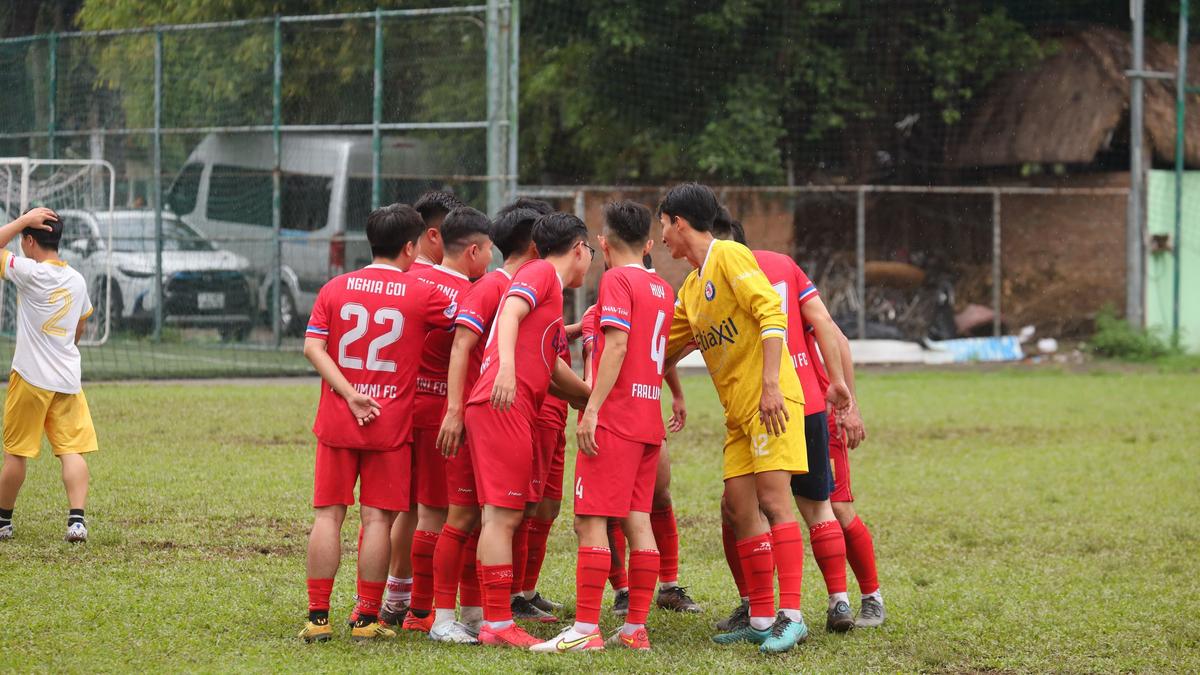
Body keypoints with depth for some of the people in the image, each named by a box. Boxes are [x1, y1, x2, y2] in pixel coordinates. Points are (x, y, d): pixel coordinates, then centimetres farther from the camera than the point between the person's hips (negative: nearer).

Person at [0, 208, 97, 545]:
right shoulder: (77, 280, 8)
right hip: (68, 379, 5)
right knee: (72, 450, 0)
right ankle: (77, 519, -14)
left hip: (31, 378, -5)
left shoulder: (31, 273, -13)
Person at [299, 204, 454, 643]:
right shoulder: (422, 295, -4)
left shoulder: (335, 289, 4)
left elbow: (312, 348, -5)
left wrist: (350, 394, -8)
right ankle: (366, 620, 3)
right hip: (391, 425, -2)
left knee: (328, 515, 5)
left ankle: (317, 618, 3)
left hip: (337, 422, 2)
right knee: (378, 518, 2)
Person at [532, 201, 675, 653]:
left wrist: (592, 410, -19)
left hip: (614, 418, -8)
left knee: (591, 521, -8)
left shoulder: (617, 280, -8)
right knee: (637, 521, 7)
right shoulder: (662, 289, 15)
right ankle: (636, 628, 6)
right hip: (648, 421, 8)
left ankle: (586, 629, -12)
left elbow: (617, 345, -17)